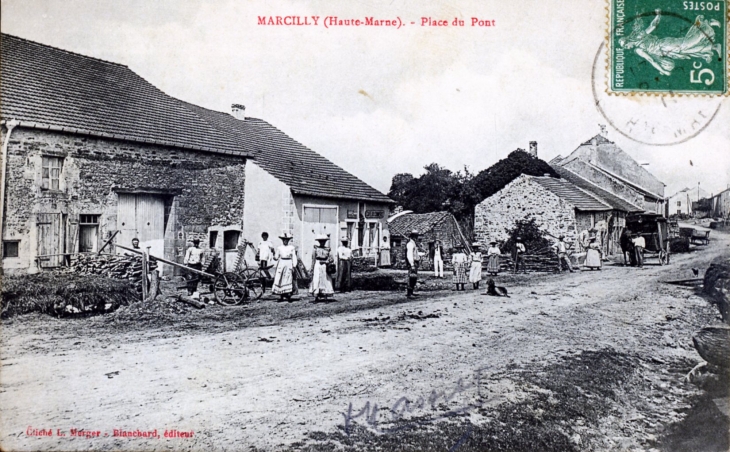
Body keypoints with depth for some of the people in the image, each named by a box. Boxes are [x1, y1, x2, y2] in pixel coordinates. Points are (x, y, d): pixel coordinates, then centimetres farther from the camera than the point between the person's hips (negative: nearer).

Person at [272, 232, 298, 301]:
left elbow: (294, 257, 4)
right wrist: (274, 257, -9)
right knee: (279, 279, -3)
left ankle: (288, 294, -2)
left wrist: (294, 266, -2)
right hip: (281, 264, 1)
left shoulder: (292, 248, 4)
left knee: (289, 279, -7)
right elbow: (276, 257, 13)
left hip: (289, 264, -1)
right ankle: (281, 295, 5)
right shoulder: (279, 248, 8)